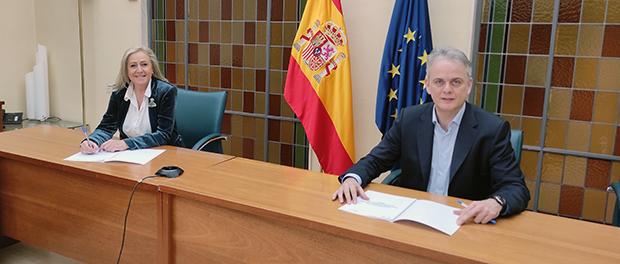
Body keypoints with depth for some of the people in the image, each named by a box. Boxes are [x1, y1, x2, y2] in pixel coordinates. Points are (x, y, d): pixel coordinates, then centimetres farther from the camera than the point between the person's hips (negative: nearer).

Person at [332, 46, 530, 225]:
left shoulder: (493, 129, -9)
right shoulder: (408, 118, 0)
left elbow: (517, 188, -11)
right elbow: (375, 160, 6)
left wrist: (496, 203, -35)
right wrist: (352, 178, -17)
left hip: (465, 224, 0)